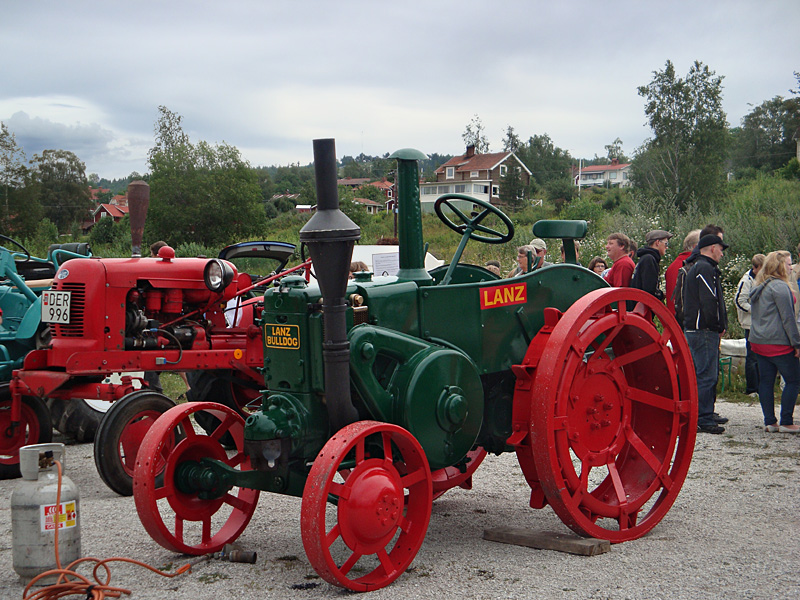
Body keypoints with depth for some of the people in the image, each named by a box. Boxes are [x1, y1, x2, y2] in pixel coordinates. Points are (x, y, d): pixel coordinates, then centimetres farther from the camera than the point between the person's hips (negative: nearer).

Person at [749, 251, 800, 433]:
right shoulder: (780, 286, -12)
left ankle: (770, 422, 9)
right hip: (779, 343, -9)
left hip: (758, 342, 9)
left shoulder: (758, 288, 15)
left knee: (766, 381, 8)